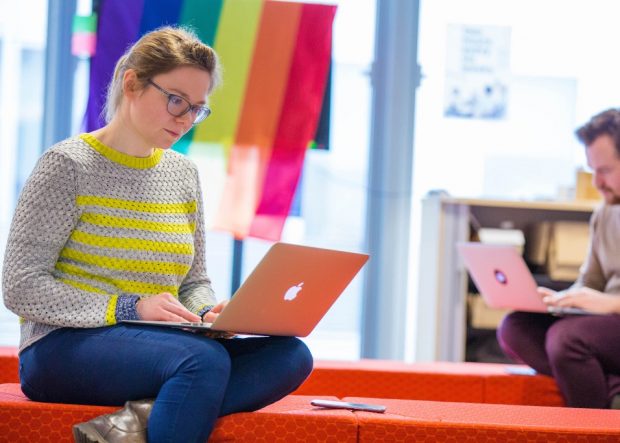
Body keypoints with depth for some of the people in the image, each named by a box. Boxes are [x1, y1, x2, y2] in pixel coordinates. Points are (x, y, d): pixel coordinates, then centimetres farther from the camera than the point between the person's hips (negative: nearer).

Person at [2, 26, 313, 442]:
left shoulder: (184, 175, 15)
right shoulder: (69, 165, -3)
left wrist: (208, 313, -4)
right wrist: (129, 309, -18)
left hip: (157, 351, 7)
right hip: (64, 347, -7)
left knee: (291, 355, -21)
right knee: (204, 359, -36)